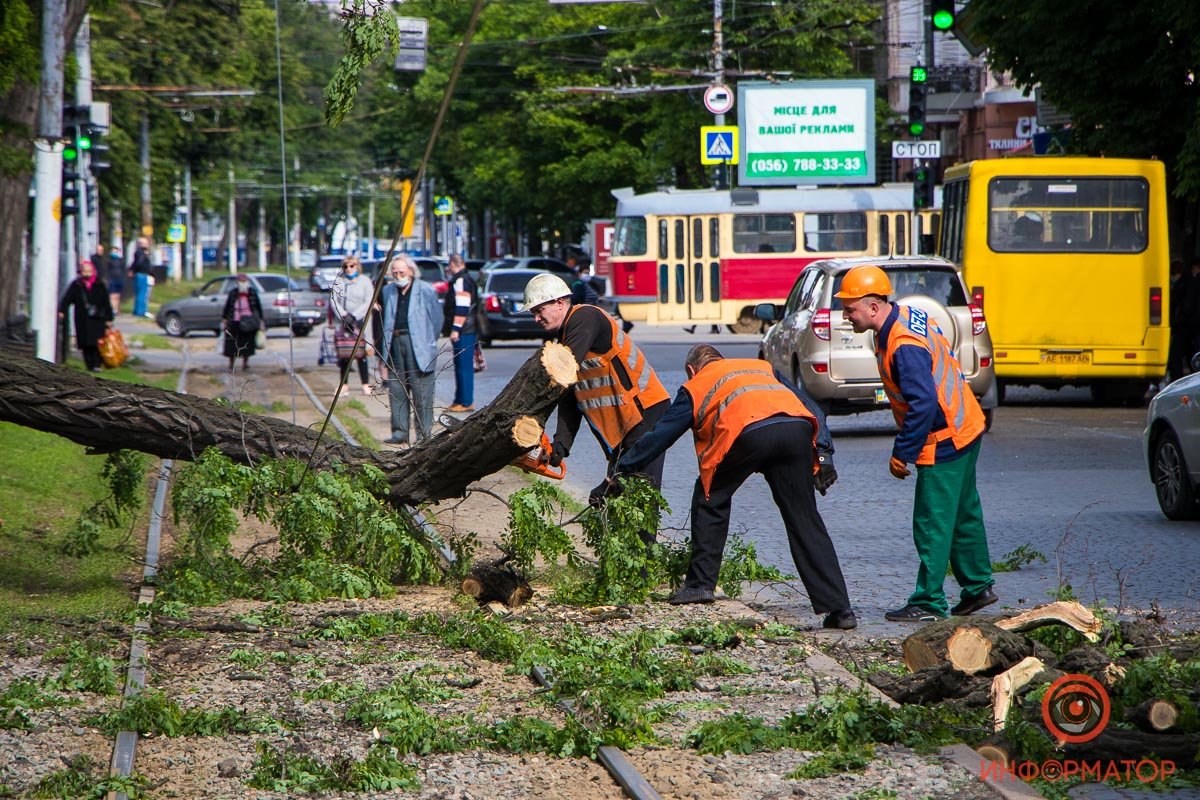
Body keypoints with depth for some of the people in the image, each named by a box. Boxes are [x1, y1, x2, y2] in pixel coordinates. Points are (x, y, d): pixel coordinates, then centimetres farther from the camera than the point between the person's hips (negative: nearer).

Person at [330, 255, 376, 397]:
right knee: (343, 355, -1)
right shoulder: (338, 282, 11)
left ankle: (366, 384, -7)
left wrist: (354, 316, -11)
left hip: (360, 322, -2)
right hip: (343, 323, 2)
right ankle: (343, 384, 5)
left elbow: (369, 302, -2)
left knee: (361, 353, -8)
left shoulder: (365, 281, 5)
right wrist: (344, 315, -12)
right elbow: (333, 301, 3)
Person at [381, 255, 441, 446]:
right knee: (396, 391, 5)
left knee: (421, 394, -3)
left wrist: (428, 343, 2)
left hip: (418, 346, -5)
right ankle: (399, 433, 10)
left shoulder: (426, 290, -1)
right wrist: (388, 341, 12)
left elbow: (436, 319, 2)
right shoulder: (388, 291, 14)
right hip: (395, 343, 5)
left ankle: (424, 434, -1)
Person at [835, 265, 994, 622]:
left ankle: (928, 603, 0)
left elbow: (923, 403, -31)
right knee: (963, 515, 20)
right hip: (964, 428, 11)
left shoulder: (904, 346, -28)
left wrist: (902, 453, -23)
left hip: (944, 441, -11)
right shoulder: (908, 316, 4)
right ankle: (978, 587, 31)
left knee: (932, 524, -4)